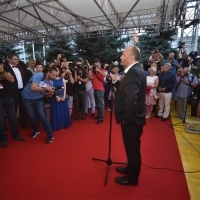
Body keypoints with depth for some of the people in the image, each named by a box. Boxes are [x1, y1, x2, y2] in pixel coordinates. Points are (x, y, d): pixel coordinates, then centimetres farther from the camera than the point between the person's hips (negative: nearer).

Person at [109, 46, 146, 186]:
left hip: (132, 119, -10)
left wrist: (126, 118, -21)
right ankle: (131, 168, 46)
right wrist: (115, 81, 2)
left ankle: (132, 177, 32)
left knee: (133, 148, 9)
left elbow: (131, 97, -31)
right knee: (131, 147, 24)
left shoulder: (134, 71, -22)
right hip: (132, 117, 10)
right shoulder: (136, 69, 10)